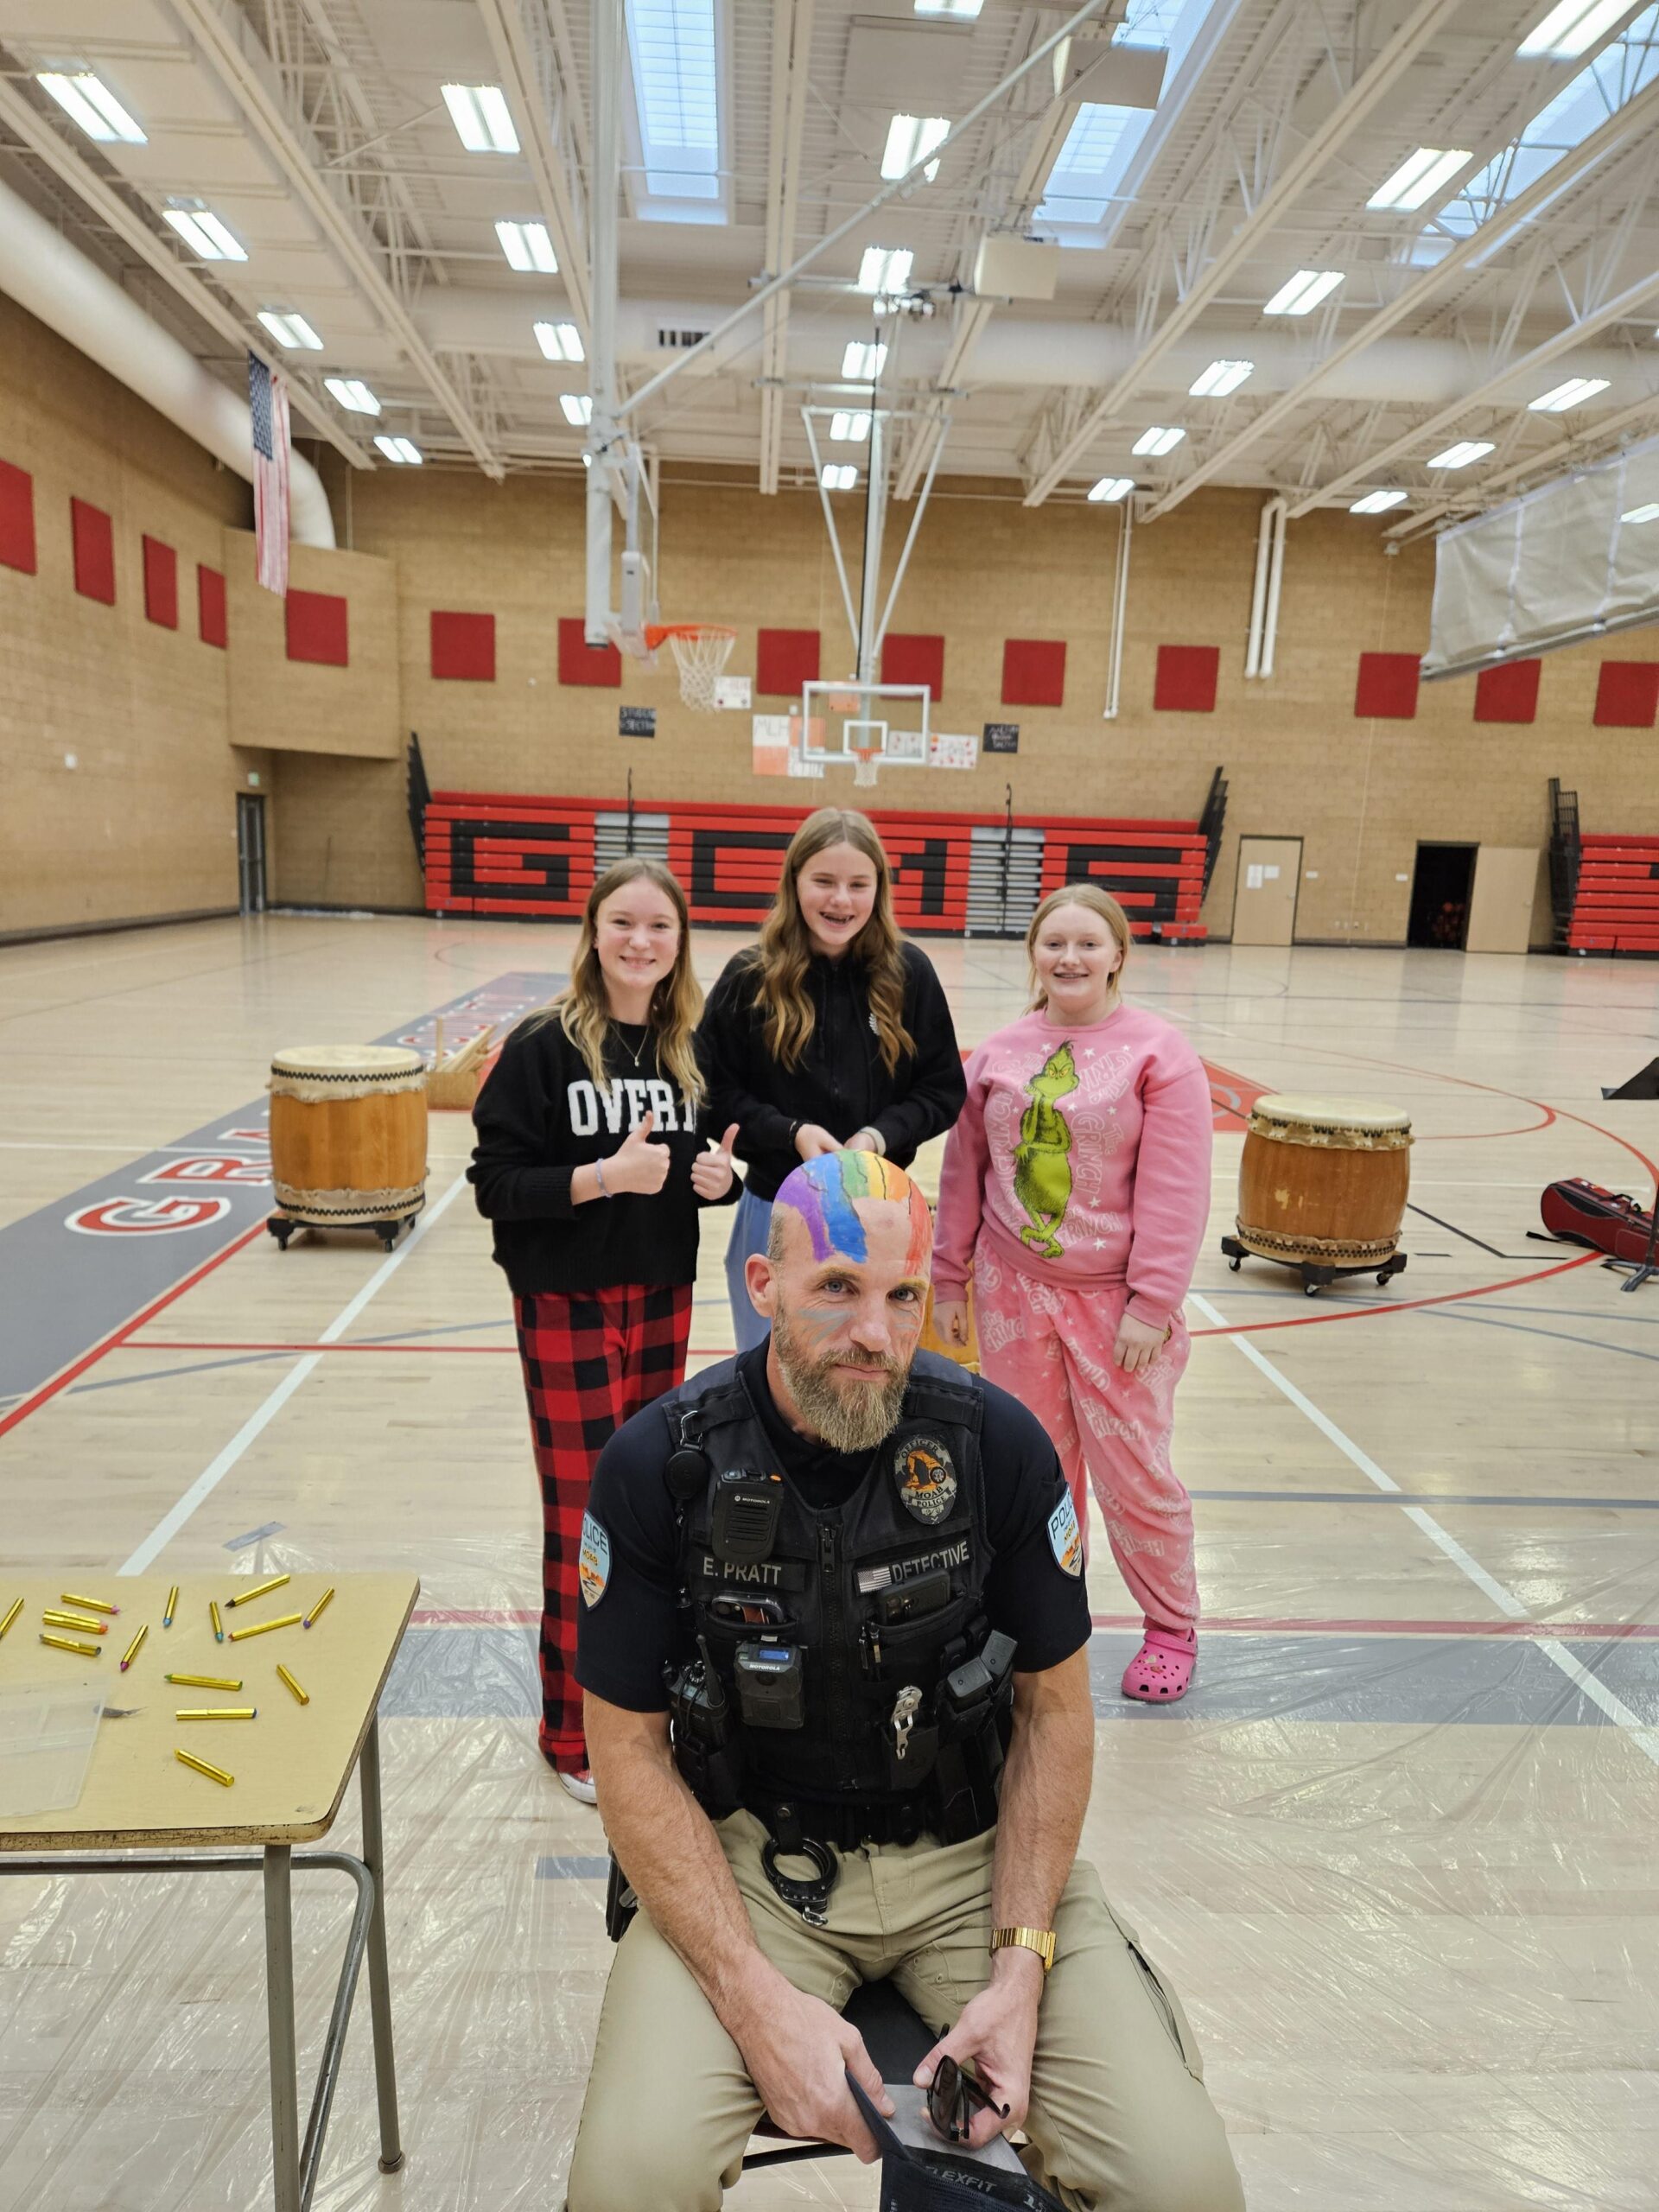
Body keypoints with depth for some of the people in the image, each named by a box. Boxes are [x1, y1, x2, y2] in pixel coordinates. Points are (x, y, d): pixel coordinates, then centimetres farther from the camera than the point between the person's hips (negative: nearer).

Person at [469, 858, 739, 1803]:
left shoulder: (690, 1048, 5)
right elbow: (497, 1183, -12)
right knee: (584, 1513, 2)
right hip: (568, 1305, -4)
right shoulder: (543, 1046, -10)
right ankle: (574, 1730, 20)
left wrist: (719, 1176, -7)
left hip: (662, 1298, 5)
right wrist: (605, 1175, -24)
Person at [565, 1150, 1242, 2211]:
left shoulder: (999, 1442, -12)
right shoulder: (658, 1465, -15)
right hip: (750, 1855, -1)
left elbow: (1055, 1709, -2)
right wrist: (758, 2000, -17)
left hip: (972, 1852, 2)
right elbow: (631, 1750, -8)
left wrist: (1020, 1964, -10)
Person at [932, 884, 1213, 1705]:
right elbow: (964, 1175, 10)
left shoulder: (1159, 1052, -7)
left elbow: (1175, 1192, -10)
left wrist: (1151, 1305, -13)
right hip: (1013, 1292, 4)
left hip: (1112, 1300, -3)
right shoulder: (999, 1053, 5)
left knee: (1132, 1470, 4)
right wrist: (950, 1280, 11)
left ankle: (1172, 1628, 28)